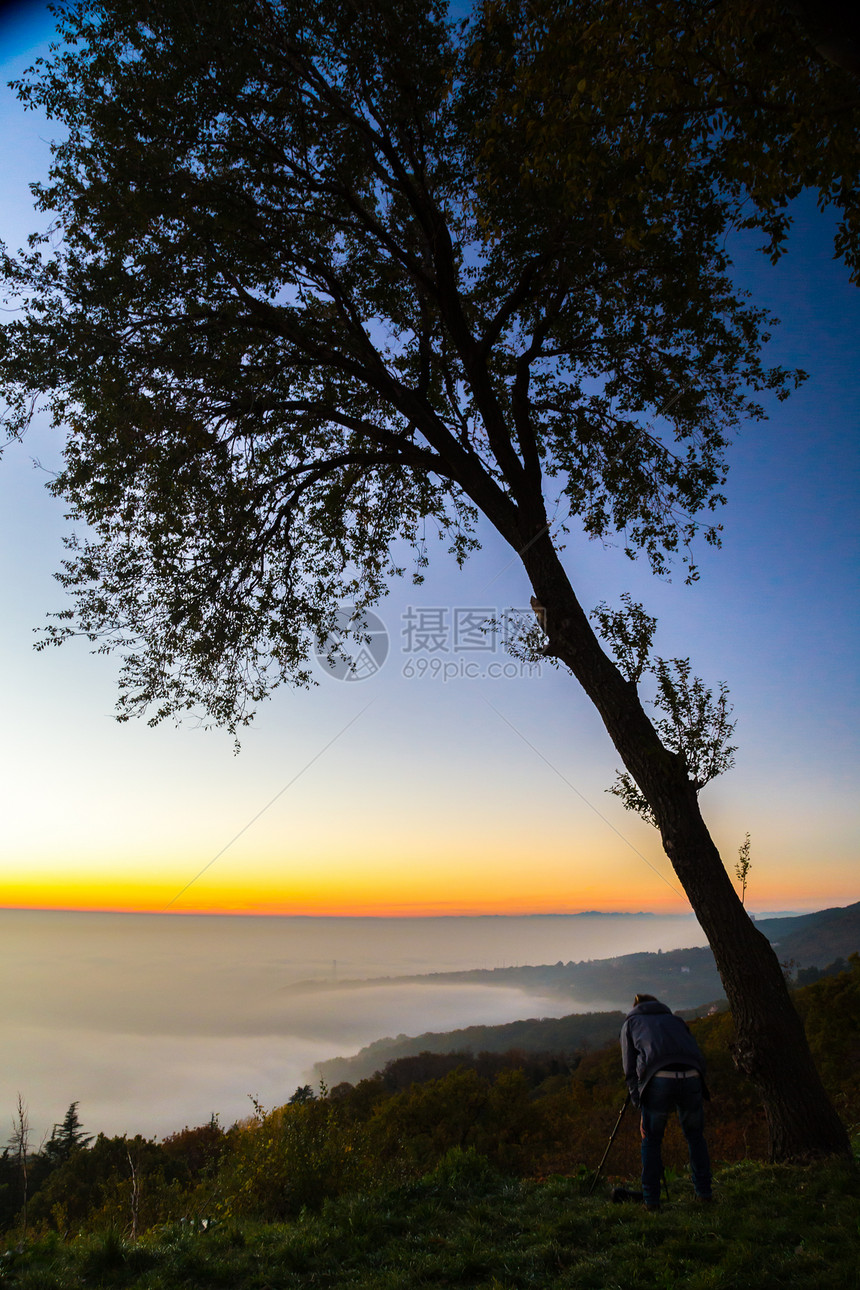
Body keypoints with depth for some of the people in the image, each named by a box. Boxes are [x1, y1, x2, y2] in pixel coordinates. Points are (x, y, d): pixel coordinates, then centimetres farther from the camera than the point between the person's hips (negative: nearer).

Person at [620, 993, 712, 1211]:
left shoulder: (630, 1022, 26)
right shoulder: (674, 1019, 33)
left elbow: (631, 1070, 18)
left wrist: (641, 1108, 18)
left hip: (658, 1080, -2)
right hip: (691, 1078, 3)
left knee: (651, 1140, 16)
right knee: (695, 1135, 25)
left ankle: (651, 1200, 16)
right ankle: (703, 1192, 27)